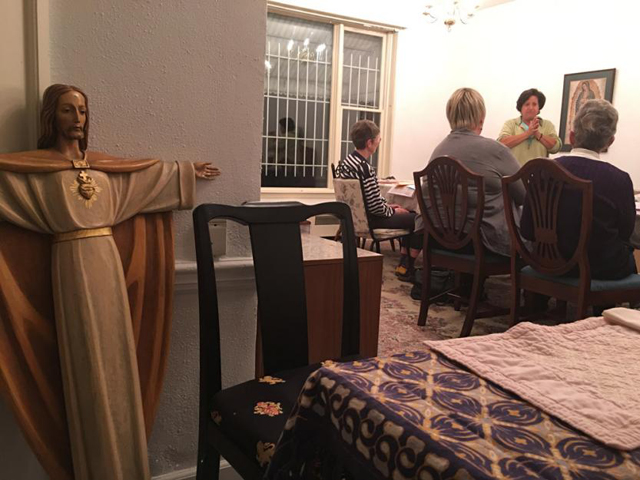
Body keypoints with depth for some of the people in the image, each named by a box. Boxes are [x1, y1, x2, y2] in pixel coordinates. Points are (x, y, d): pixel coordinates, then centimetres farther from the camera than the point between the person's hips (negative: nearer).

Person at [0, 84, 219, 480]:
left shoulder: (105, 164, 13)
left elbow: (155, 171, 25)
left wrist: (187, 172, 32)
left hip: (108, 262, 4)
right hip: (73, 267, -4)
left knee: (115, 356, 9)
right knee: (86, 363, 1)